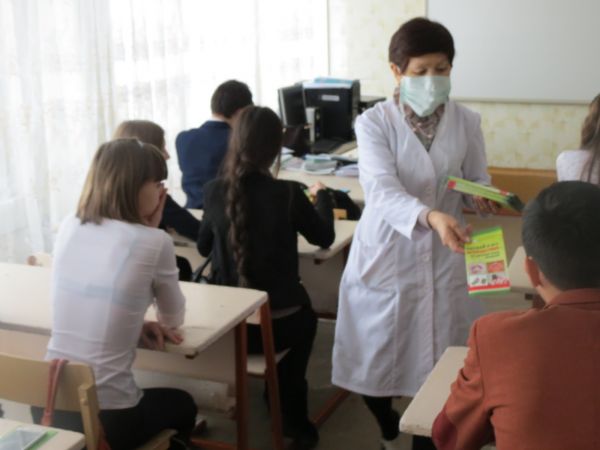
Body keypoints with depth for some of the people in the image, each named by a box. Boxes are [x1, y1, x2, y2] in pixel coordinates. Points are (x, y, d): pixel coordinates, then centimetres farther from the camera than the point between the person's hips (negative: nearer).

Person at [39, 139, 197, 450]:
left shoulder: (68, 228, 2)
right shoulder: (154, 242, -14)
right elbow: (173, 319, 4)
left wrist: (134, 327, 3)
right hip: (105, 418, -5)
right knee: (182, 405, 29)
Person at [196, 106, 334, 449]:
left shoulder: (215, 191, -8)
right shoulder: (288, 193, -16)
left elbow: (204, 247, 9)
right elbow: (324, 238, 4)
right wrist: (322, 195, 21)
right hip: (278, 324, -3)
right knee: (306, 315, 33)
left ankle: (279, 403, 44)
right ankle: (293, 418, 43)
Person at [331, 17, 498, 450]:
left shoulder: (467, 122, -1)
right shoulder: (374, 122, -10)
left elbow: (479, 183, 4)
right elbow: (382, 190, -25)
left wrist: (483, 199, -21)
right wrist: (431, 216, -43)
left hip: (444, 263, 2)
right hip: (386, 259, -1)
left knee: (437, 368, 6)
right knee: (373, 363, 10)